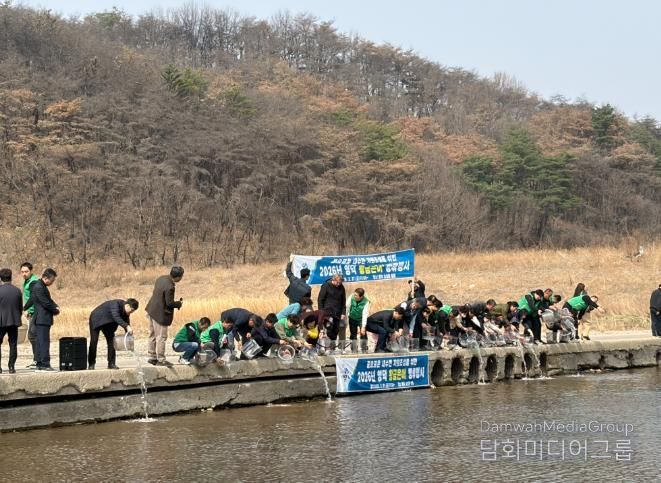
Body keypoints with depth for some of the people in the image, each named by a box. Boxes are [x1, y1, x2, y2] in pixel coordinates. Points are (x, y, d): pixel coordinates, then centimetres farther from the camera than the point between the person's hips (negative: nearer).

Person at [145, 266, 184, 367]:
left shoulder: (161, 278, 1)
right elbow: (169, 303, -23)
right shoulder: (169, 287, -27)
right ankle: (161, 359, 10)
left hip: (151, 311, 9)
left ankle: (152, 357, 26)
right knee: (161, 337, 2)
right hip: (160, 314, -9)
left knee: (153, 335, 17)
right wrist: (179, 303, -4)